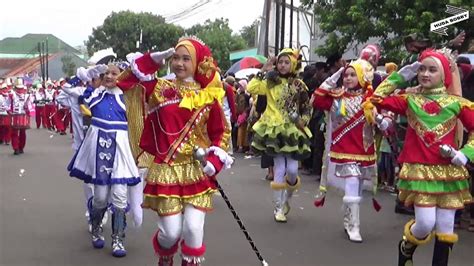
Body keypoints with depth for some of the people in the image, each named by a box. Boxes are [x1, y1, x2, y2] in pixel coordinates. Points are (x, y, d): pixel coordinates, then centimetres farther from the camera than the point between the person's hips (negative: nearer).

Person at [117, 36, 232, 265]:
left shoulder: (208, 96, 1)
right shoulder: (160, 89, 1)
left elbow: (221, 132, 6)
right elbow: (126, 80, -4)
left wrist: (215, 161, -7)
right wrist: (155, 58, -8)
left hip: (198, 171, 1)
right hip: (167, 170, 0)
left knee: (193, 229, -5)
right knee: (171, 231, 0)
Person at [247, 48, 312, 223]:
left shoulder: (298, 85, 4)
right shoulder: (271, 82, 3)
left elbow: (307, 108, 12)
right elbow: (251, 89, -12)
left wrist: (303, 121, -6)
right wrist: (263, 71, -9)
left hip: (293, 131, 1)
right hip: (275, 130, -1)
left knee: (292, 169, -4)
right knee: (279, 170, -4)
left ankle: (287, 198, 26)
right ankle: (278, 207, 10)